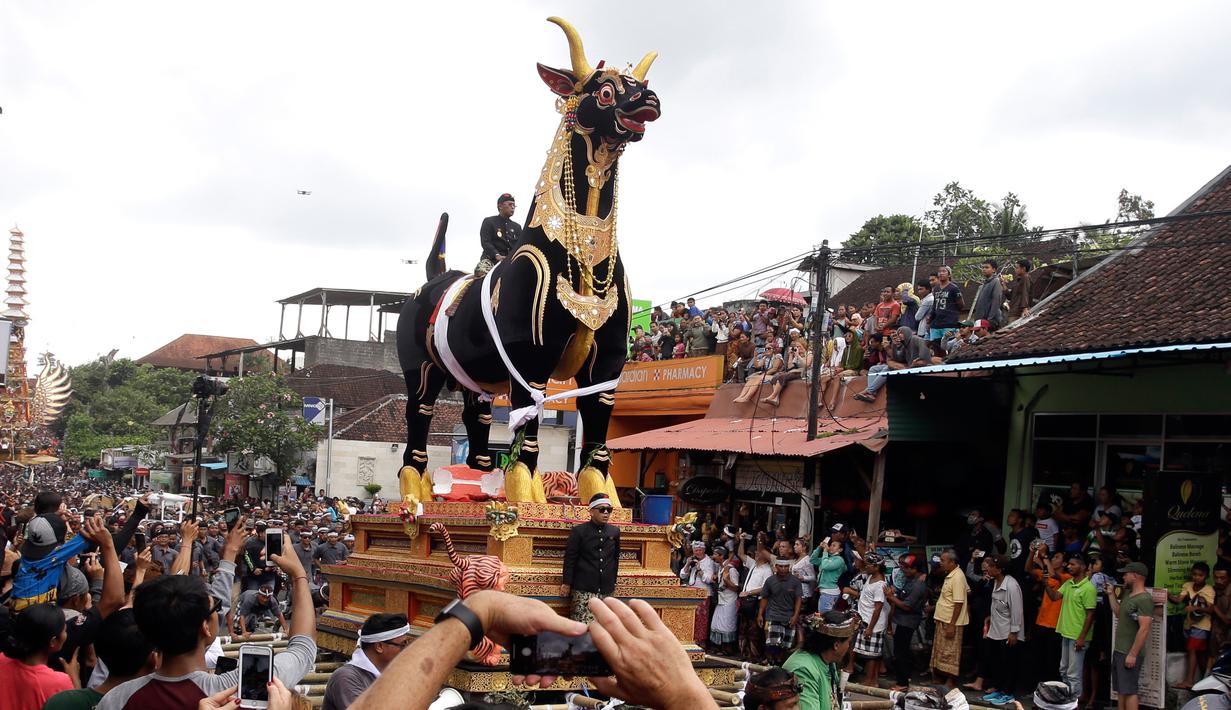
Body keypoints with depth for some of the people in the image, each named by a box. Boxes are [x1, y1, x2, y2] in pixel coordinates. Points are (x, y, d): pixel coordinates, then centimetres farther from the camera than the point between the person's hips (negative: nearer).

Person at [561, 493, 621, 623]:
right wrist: (567, 583, -2)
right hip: (583, 589, -4)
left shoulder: (615, 532, 10)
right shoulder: (579, 531, -1)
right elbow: (570, 559, 0)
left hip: (606, 590, 4)